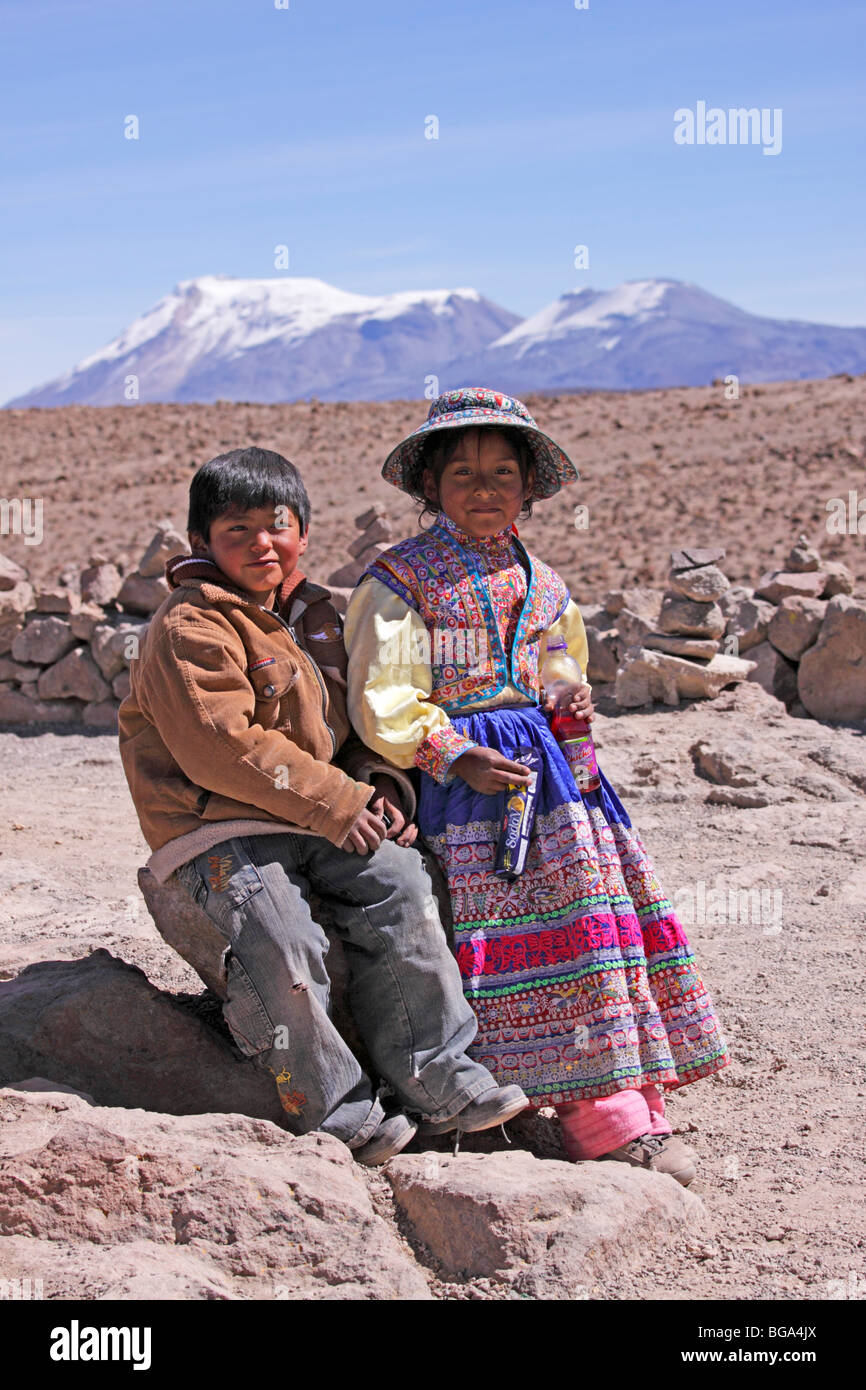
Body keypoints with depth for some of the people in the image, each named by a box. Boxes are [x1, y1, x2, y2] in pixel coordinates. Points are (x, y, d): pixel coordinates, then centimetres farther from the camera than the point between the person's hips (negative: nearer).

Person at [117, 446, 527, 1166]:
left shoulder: (317, 614, 16)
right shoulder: (190, 626, -10)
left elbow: (359, 715, 24)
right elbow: (219, 744, -19)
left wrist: (379, 783, 1)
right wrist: (333, 802, -19)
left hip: (328, 817, 7)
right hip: (220, 828, -7)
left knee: (401, 887, -14)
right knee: (283, 946, -27)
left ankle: (434, 1069, -3)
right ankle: (333, 1107, -8)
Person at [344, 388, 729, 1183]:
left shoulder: (543, 588, 19)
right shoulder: (400, 581, -1)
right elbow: (385, 706, -8)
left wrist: (575, 707, 7)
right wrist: (457, 758, -20)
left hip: (550, 764, 6)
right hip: (460, 786, -6)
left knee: (599, 898, -6)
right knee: (515, 924, -15)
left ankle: (628, 1098, 1)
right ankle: (600, 1115, -12)